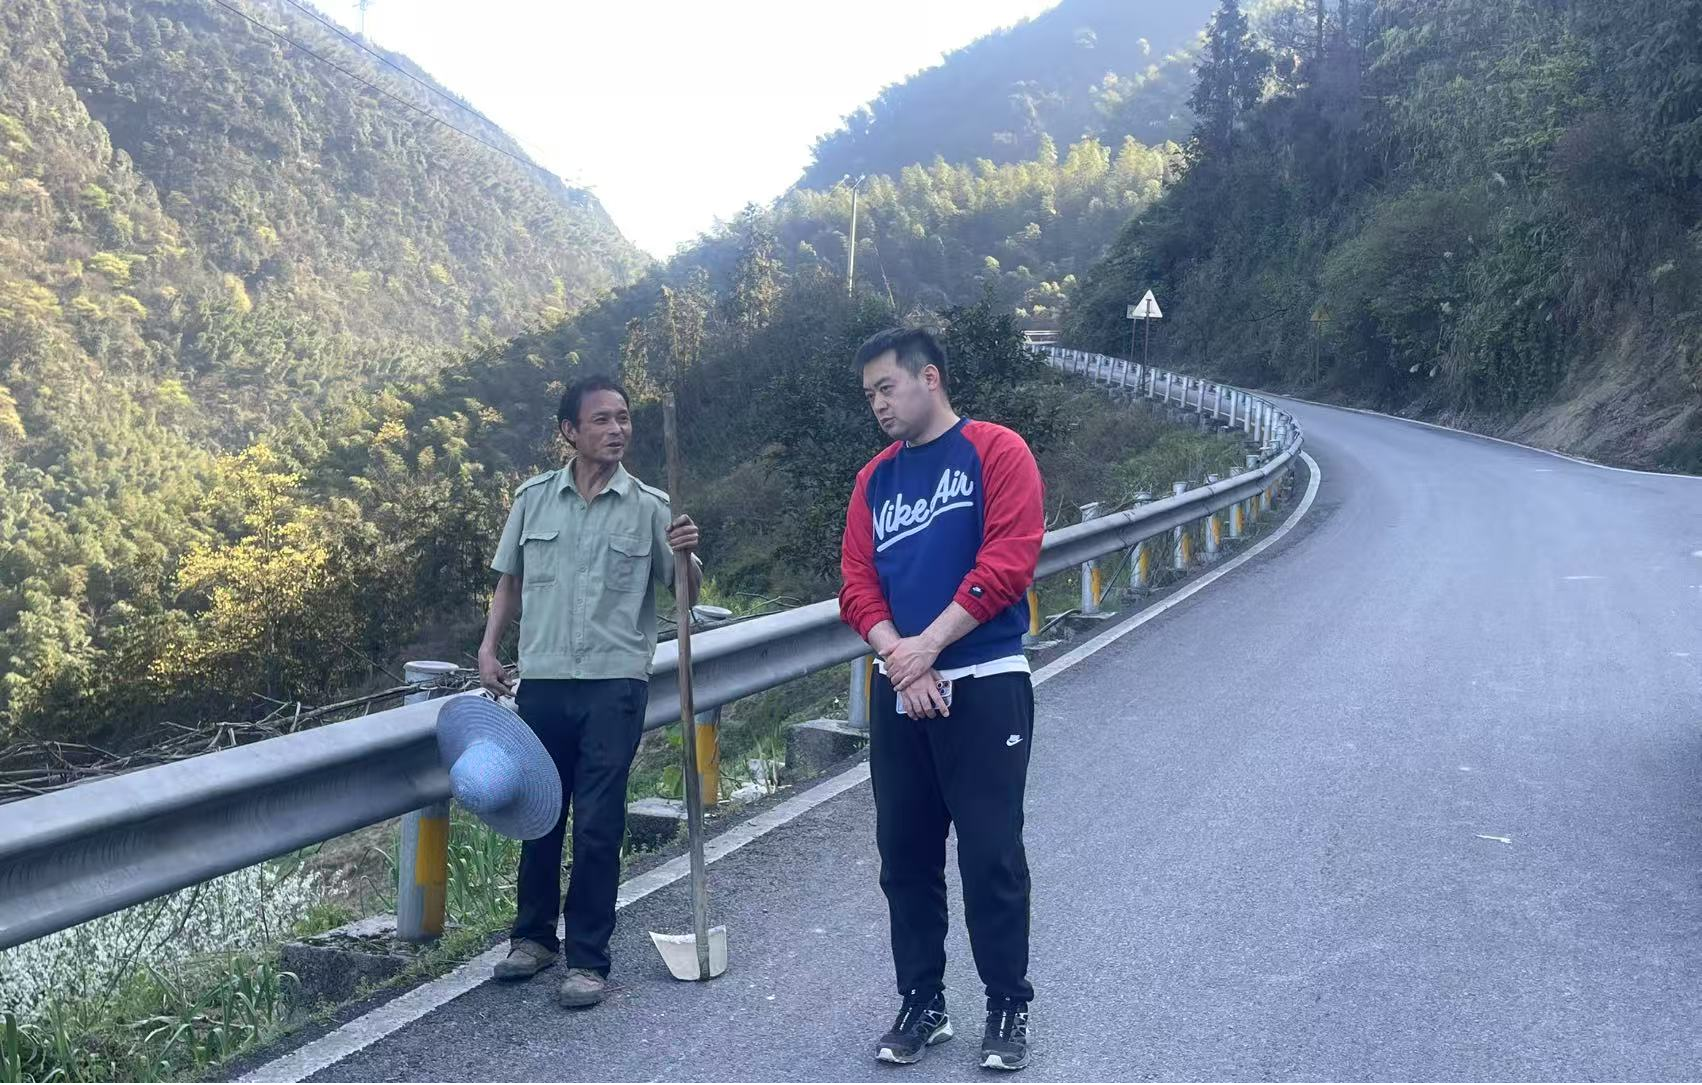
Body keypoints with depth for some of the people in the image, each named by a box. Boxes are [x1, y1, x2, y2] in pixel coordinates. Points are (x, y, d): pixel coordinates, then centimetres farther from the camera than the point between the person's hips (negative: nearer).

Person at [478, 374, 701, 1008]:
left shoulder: (650, 507, 0)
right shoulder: (534, 498, 6)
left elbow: (685, 596, 3)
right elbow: (510, 581, 16)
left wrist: (687, 555, -17)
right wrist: (489, 648, 5)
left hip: (615, 683, -2)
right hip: (542, 681, 3)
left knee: (599, 824, -2)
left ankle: (588, 959, 9)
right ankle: (534, 936, 31)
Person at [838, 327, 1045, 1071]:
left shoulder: (996, 452, -4)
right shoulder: (875, 479, 12)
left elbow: (1008, 561, -15)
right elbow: (857, 582, 4)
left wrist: (927, 646, -16)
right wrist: (897, 655, -14)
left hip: (985, 687, -5)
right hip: (897, 693, 5)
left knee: (991, 856, 0)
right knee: (905, 855, 10)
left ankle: (1008, 1009, 15)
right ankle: (921, 1003, 24)